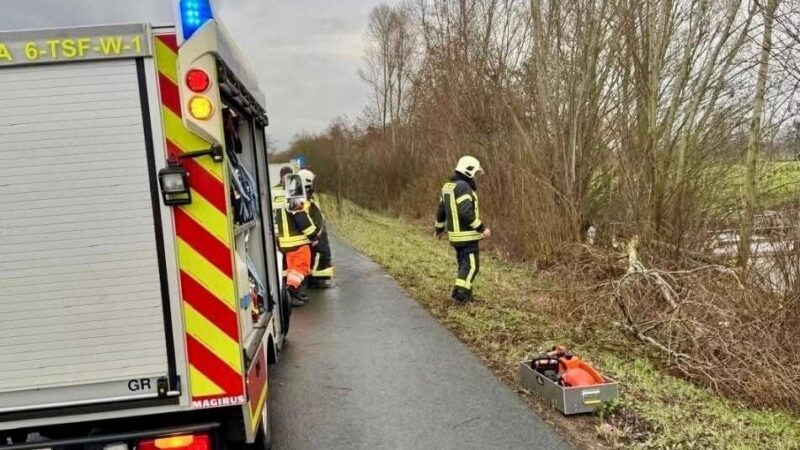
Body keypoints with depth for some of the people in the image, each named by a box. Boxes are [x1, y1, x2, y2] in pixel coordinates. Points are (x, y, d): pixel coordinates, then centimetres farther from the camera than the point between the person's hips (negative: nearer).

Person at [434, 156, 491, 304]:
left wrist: (439, 228, 32)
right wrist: (482, 228, -21)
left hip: (454, 234, 9)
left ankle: (465, 294, 23)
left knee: (464, 264, 18)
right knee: (471, 266, -2)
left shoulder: (448, 186, 11)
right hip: (468, 235, -9)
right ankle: (460, 295, -5)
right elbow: (466, 212, -26)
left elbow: (441, 209, 19)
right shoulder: (463, 187, -18)